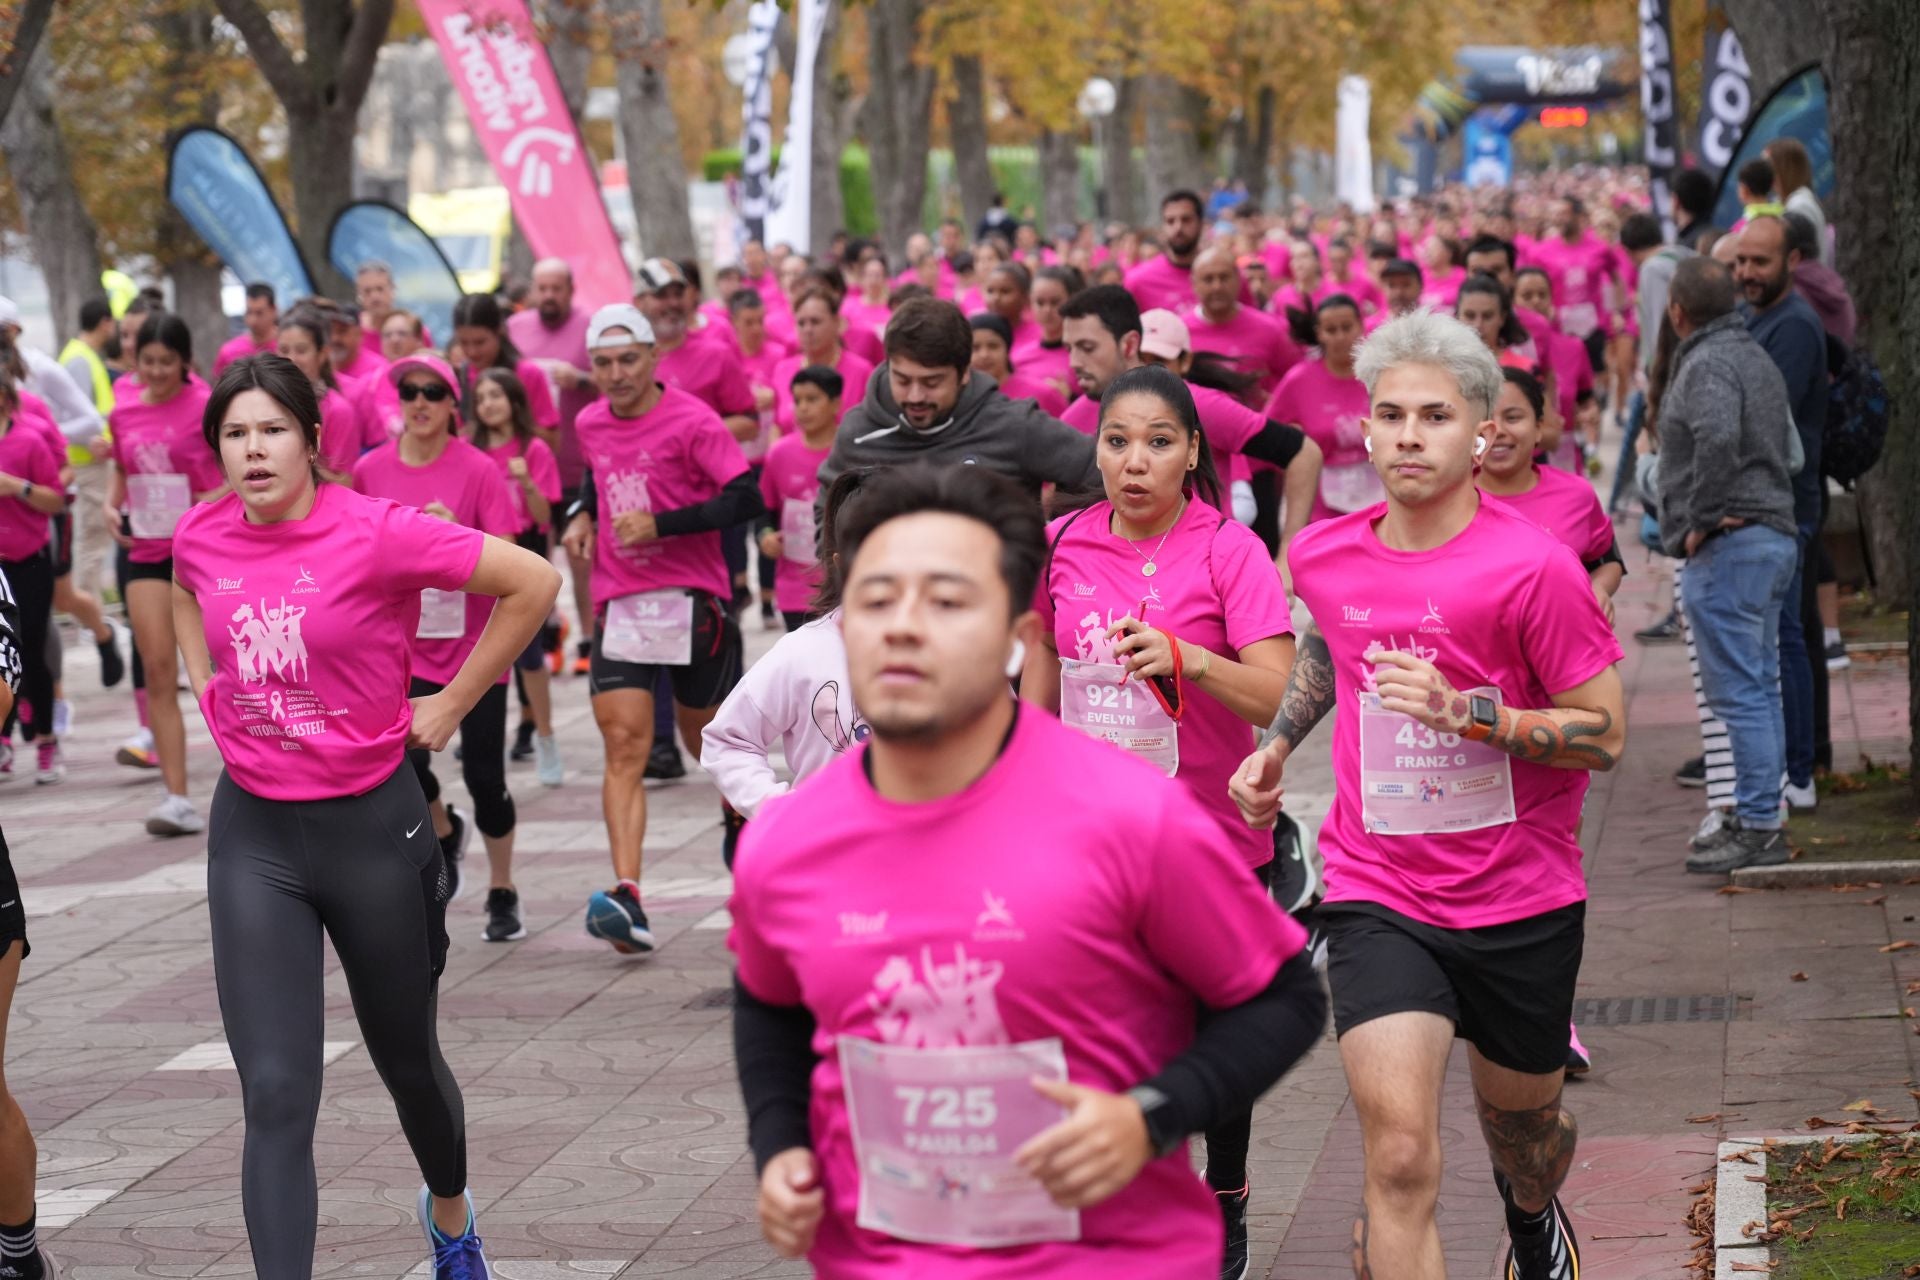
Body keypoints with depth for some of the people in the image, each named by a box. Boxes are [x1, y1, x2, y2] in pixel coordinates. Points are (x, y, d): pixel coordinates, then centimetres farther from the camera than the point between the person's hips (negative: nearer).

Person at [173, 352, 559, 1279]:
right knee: (276, 1096, -8)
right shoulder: (202, 537, -2)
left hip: (371, 824, -2)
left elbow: (532, 581, -13)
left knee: (407, 1063, 19)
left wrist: (453, 703, -8)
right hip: (254, 834, 2)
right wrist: (206, 687, 10)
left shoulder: (374, 533, -17)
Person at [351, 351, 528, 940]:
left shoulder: (478, 470, -9)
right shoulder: (371, 470, 0)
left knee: (483, 775, -1)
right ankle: (446, 831, 21)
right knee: (404, 764, -14)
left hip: (474, 646, -2)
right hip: (407, 646, 2)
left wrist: (456, 534, -28)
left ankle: (502, 896, 20)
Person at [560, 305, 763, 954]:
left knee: (709, 741, 13)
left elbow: (745, 498, -18)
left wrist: (660, 525, -24)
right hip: (619, 605, 3)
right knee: (624, 747, -12)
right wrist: (583, 514, 10)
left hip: (692, 602, -3)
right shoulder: (590, 424, 9)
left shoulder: (690, 419, -10)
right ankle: (627, 898, -24)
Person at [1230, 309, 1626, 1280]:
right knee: (1400, 1155, -17)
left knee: (1521, 1122, 22)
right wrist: (1277, 743, 13)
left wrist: (1468, 712, -25)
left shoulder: (1531, 566, -15)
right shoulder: (1324, 556, -1)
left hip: (1522, 905, -1)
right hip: (1378, 897, 1)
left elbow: (1606, 733, -12)